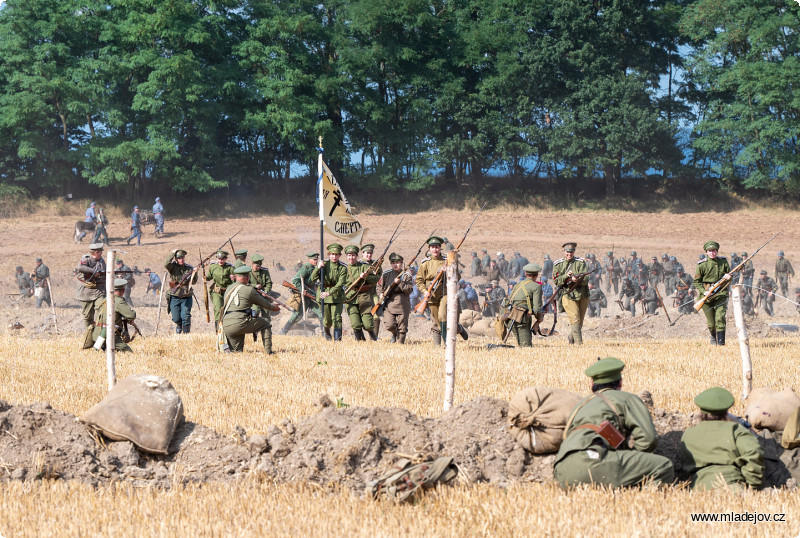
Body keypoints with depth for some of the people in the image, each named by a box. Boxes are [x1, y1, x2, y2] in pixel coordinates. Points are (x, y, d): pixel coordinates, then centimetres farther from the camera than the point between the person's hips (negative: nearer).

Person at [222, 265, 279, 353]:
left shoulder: (229, 289, 17)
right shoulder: (249, 290, -1)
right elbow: (263, 303, 12)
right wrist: (273, 308, 34)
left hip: (226, 328, 6)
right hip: (240, 324, -6)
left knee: (237, 351, 20)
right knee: (265, 322, 15)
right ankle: (268, 351, 8)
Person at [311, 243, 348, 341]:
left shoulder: (343, 268, -6)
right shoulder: (324, 264, -2)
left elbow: (340, 284, -16)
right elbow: (313, 278, -9)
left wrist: (329, 293, -28)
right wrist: (318, 267, -24)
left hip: (337, 295, -1)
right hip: (323, 294, 1)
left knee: (336, 318, -12)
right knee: (327, 320, 9)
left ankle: (337, 339, -9)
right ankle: (326, 329, 43)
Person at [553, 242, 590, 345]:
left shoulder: (580, 262, 2)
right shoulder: (558, 265, 5)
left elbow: (585, 279, -8)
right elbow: (556, 281, -1)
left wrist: (577, 280, -29)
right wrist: (566, 276, -18)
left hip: (582, 295, 2)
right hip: (568, 295, -2)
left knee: (580, 322, 12)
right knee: (575, 321, -15)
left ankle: (571, 338, 34)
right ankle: (578, 343, -15)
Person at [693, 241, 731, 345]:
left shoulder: (723, 262, 5)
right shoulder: (702, 265, -2)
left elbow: (730, 275, 18)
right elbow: (696, 282, 2)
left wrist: (728, 277, -7)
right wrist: (704, 292, -14)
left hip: (720, 294, 0)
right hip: (707, 296, 0)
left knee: (720, 318, -17)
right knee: (711, 323, 6)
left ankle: (721, 342, -14)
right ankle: (713, 337, 35)